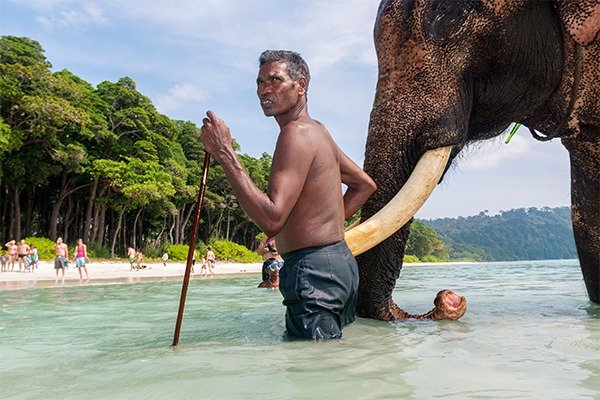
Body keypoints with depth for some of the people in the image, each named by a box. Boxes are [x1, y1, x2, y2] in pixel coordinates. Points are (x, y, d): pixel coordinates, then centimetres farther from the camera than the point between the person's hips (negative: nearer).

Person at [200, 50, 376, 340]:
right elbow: (365, 185, 27)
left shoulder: (296, 133, -14)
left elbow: (271, 220, -25)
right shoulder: (317, 130, 18)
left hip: (312, 271, -11)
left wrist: (225, 153, -22)